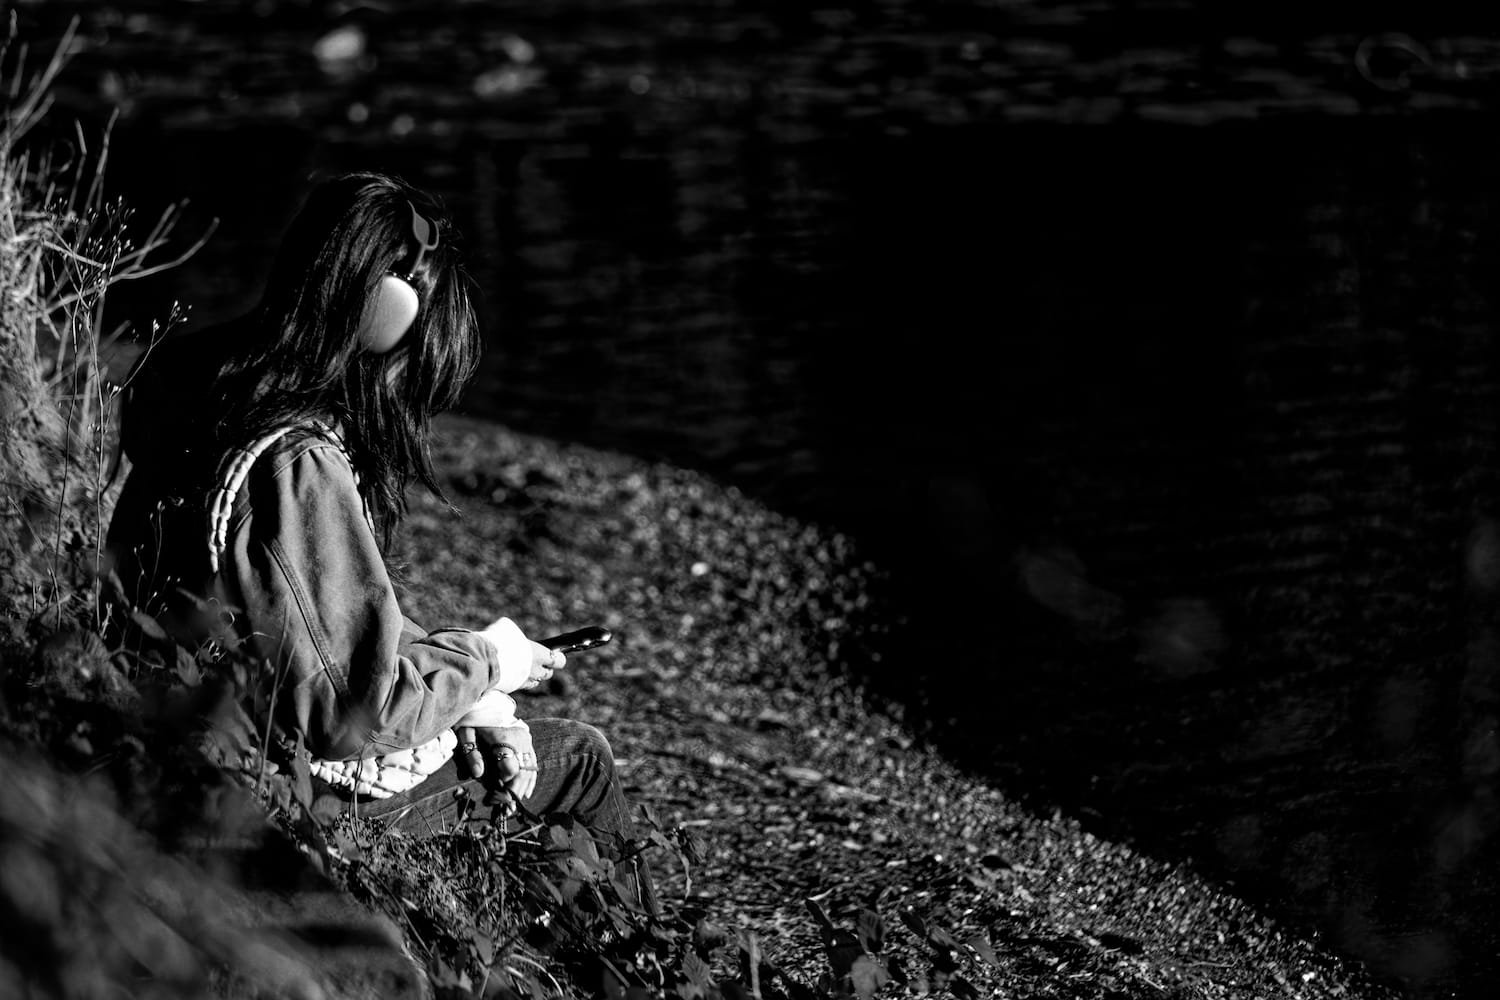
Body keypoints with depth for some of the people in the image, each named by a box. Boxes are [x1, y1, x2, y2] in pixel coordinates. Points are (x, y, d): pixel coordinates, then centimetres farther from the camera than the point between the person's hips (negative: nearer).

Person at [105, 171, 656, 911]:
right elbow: (358, 706, -29)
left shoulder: (215, 386, -2)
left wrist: (471, 701, 0)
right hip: (323, 793, -9)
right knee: (581, 763, 10)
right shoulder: (298, 468, -32)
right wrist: (481, 661, -11)